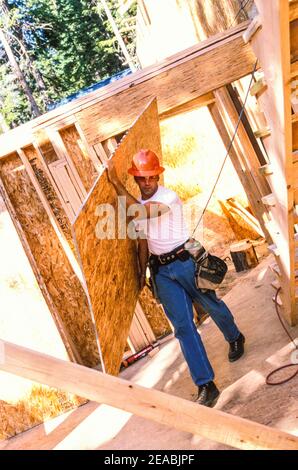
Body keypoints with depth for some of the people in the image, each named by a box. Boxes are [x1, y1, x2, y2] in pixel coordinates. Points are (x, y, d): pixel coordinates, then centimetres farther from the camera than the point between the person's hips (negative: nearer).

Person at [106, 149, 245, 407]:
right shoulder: (138, 205, 8)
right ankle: (206, 385, 2)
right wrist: (142, 272, 14)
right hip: (162, 270, 5)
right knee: (183, 326, -1)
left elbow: (141, 211, -31)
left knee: (212, 305, 15)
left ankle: (235, 338, 49)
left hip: (185, 261, -5)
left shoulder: (169, 197, -15)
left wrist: (115, 182, -31)